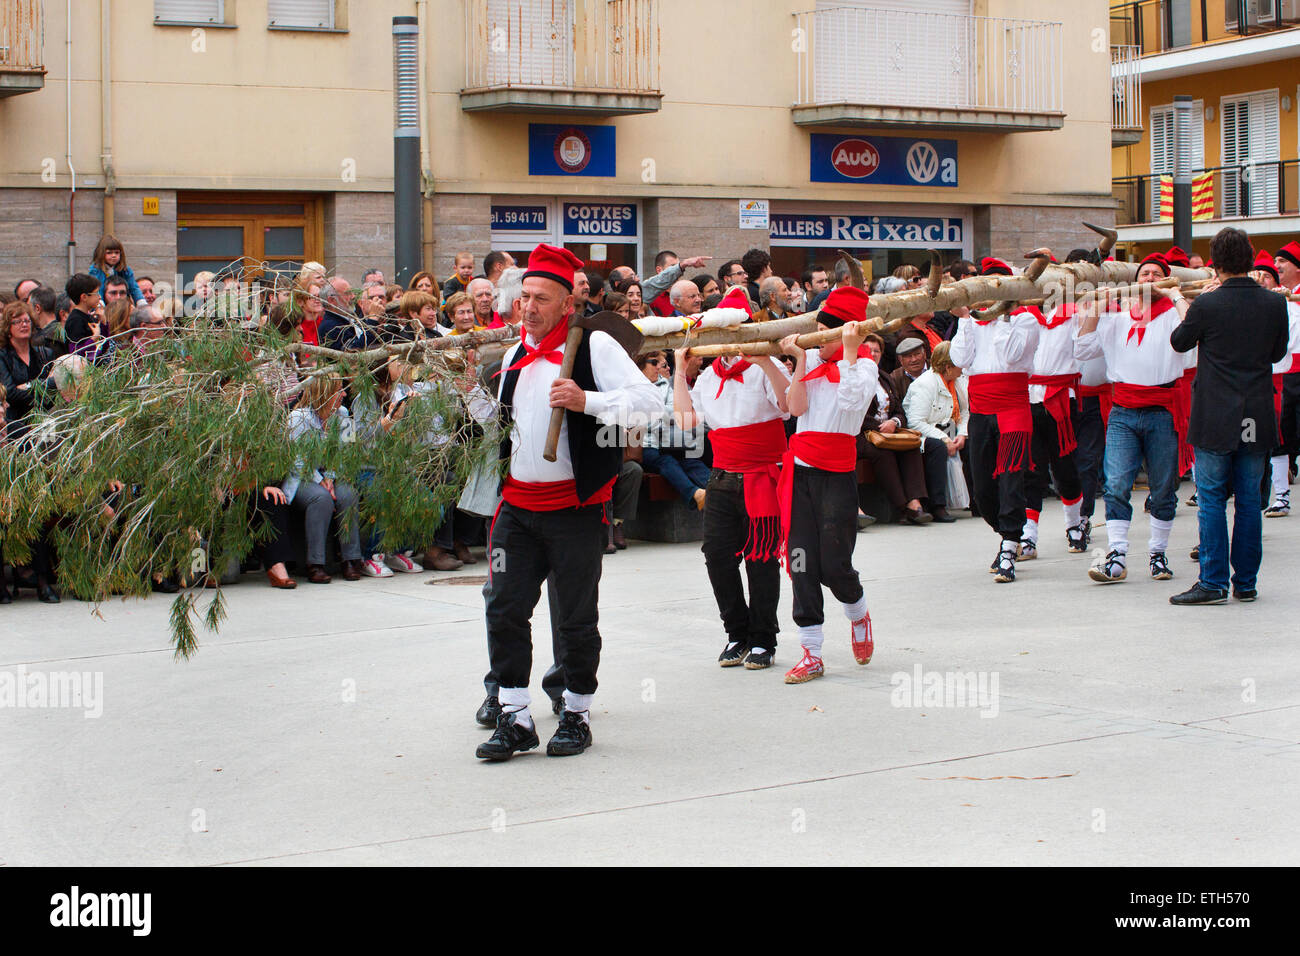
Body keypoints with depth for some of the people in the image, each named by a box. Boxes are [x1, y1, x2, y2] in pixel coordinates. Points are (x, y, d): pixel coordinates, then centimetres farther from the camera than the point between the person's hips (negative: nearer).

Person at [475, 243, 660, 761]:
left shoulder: (594, 345, -6)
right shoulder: (516, 355, 15)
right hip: (518, 503, 6)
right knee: (504, 610, 0)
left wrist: (586, 400, -26)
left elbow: (647, 400, -17)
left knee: (577, 618, 3)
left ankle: (576, 715, 18)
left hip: (575, 507, -6)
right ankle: (515, 719, 7)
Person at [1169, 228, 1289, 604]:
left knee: (1212, 500, 2)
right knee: (1249, 499, 10)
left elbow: (1179, 342, 4)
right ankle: (1245, 583, 14)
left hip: (1215, 418, -3)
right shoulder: (1275, 304, -2)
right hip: (1257, 419, 3)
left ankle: (1213, 583, 0)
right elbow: (1279, 351, 12)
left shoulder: (1207, 304, -13)